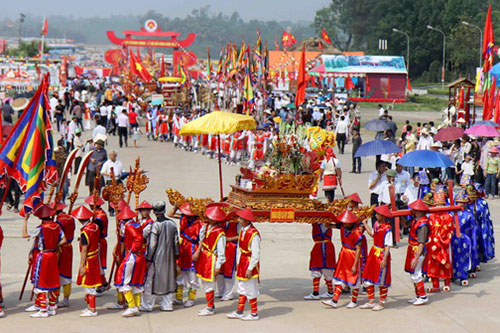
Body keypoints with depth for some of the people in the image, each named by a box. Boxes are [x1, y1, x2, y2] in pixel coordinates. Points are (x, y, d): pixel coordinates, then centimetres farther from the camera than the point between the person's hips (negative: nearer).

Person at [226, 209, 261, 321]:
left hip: (250, 263, -8)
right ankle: (239, 312, 23)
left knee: (251, 289, 2)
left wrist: (250, 269, -19)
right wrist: (239, 263, 15)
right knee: (242, 288, 15)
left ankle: (254, 314, 14)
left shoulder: (254, 234, -23)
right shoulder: (242, 230, 4)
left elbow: (256, 254, -20)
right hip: (242, 261, 9)